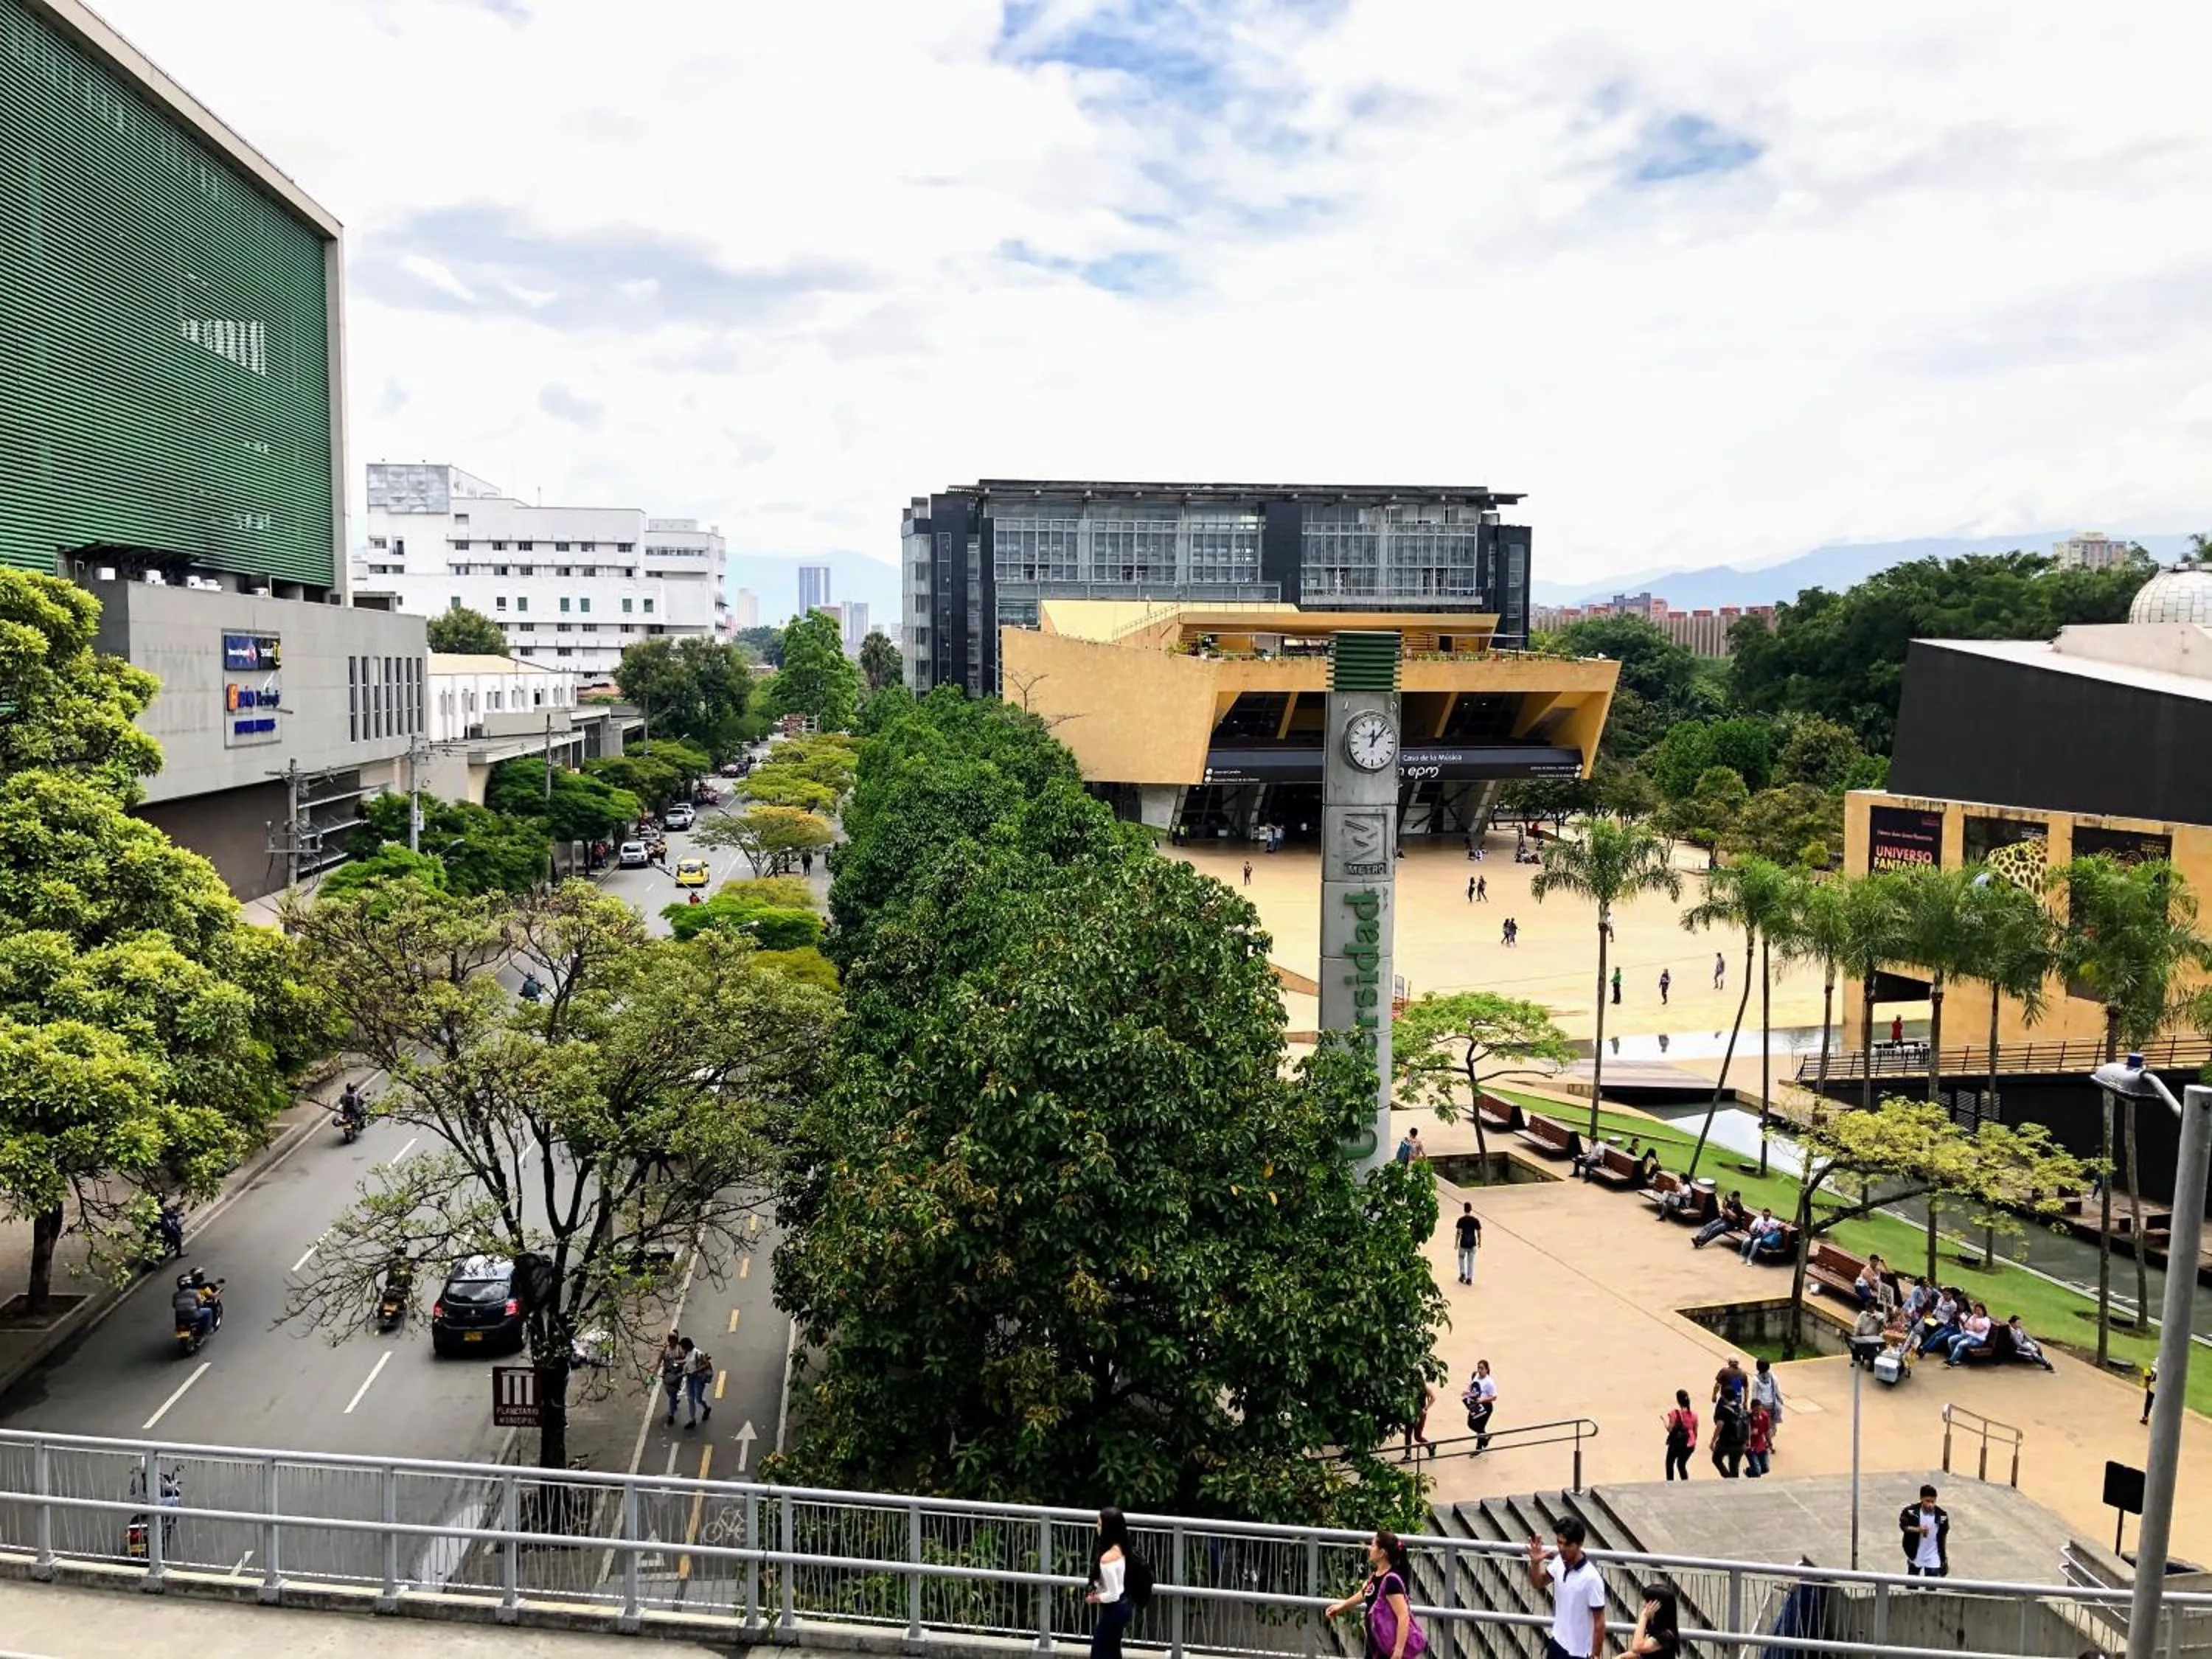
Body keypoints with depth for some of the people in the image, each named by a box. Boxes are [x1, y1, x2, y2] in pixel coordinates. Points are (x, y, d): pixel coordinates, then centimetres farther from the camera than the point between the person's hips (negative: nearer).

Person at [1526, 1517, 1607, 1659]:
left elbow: (1599, 1622, -19)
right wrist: (1535, 1563, -10)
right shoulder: (1559, 1562, -7)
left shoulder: (1591, 1578, -26)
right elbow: (1539, 1583, 10)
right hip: (1557, 1642, 7)